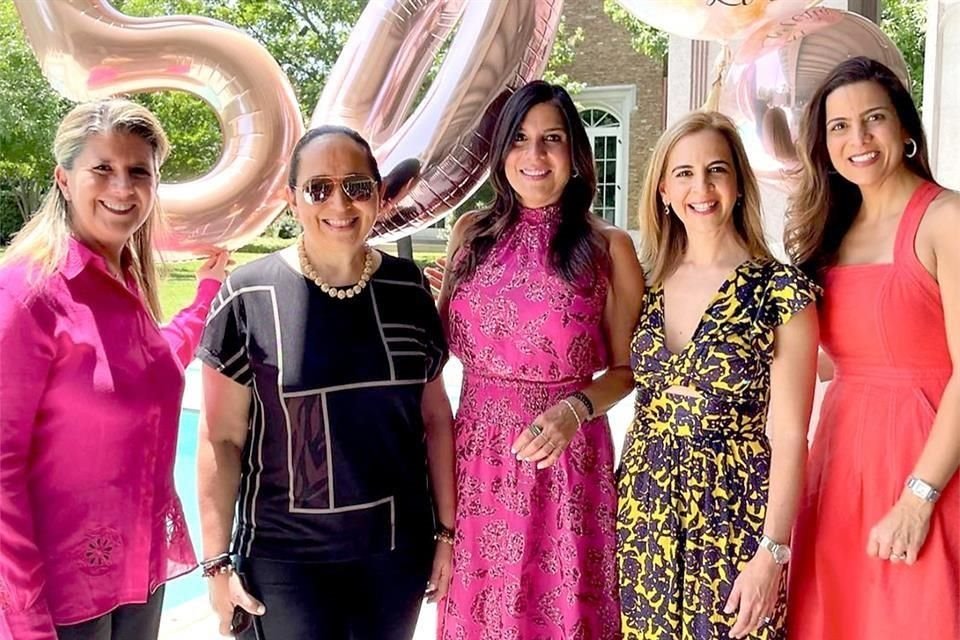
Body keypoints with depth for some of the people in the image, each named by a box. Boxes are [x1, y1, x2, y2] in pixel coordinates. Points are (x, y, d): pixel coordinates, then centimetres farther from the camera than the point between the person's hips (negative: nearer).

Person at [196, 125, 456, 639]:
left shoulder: (406, 288, 0)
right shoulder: (249, 297, -10)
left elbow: (434, 416, 6)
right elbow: (222, 439, -6)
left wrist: (446, 530, 6)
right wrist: (218, 562, -7)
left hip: (398, 546, 3)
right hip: (285, 557, -3)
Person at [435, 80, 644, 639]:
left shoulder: (608, 248, -4)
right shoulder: (472, 234, 5)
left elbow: (626, 368, -1)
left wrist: (574, 409, -17)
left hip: (563, 457, -3)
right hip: (478, 450, 3)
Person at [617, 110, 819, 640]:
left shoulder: (782, 290, -8)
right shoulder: (648, 284, 4)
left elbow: (788, 436, -10)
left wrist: (772, 553, -13)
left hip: (732, 521, -4)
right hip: (642, 516, 4)